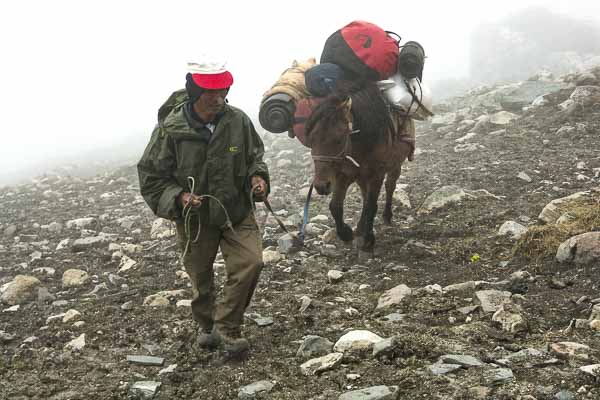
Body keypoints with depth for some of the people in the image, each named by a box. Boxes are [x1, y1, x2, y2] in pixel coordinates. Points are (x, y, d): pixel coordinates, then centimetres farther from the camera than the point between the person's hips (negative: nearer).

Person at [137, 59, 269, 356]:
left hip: (237, 211, 2)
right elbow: (150, 176, -10)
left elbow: (254, 156, 7)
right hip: (194, 218, -1)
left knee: (250, 263, -14)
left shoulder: (238, 120, -12)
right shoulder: (170, 129, -20)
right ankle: (206, 326, 44)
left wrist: (257, 177, -14)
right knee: (201, 278, 15)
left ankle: (226, 326, 7)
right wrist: (178, 197, -26)